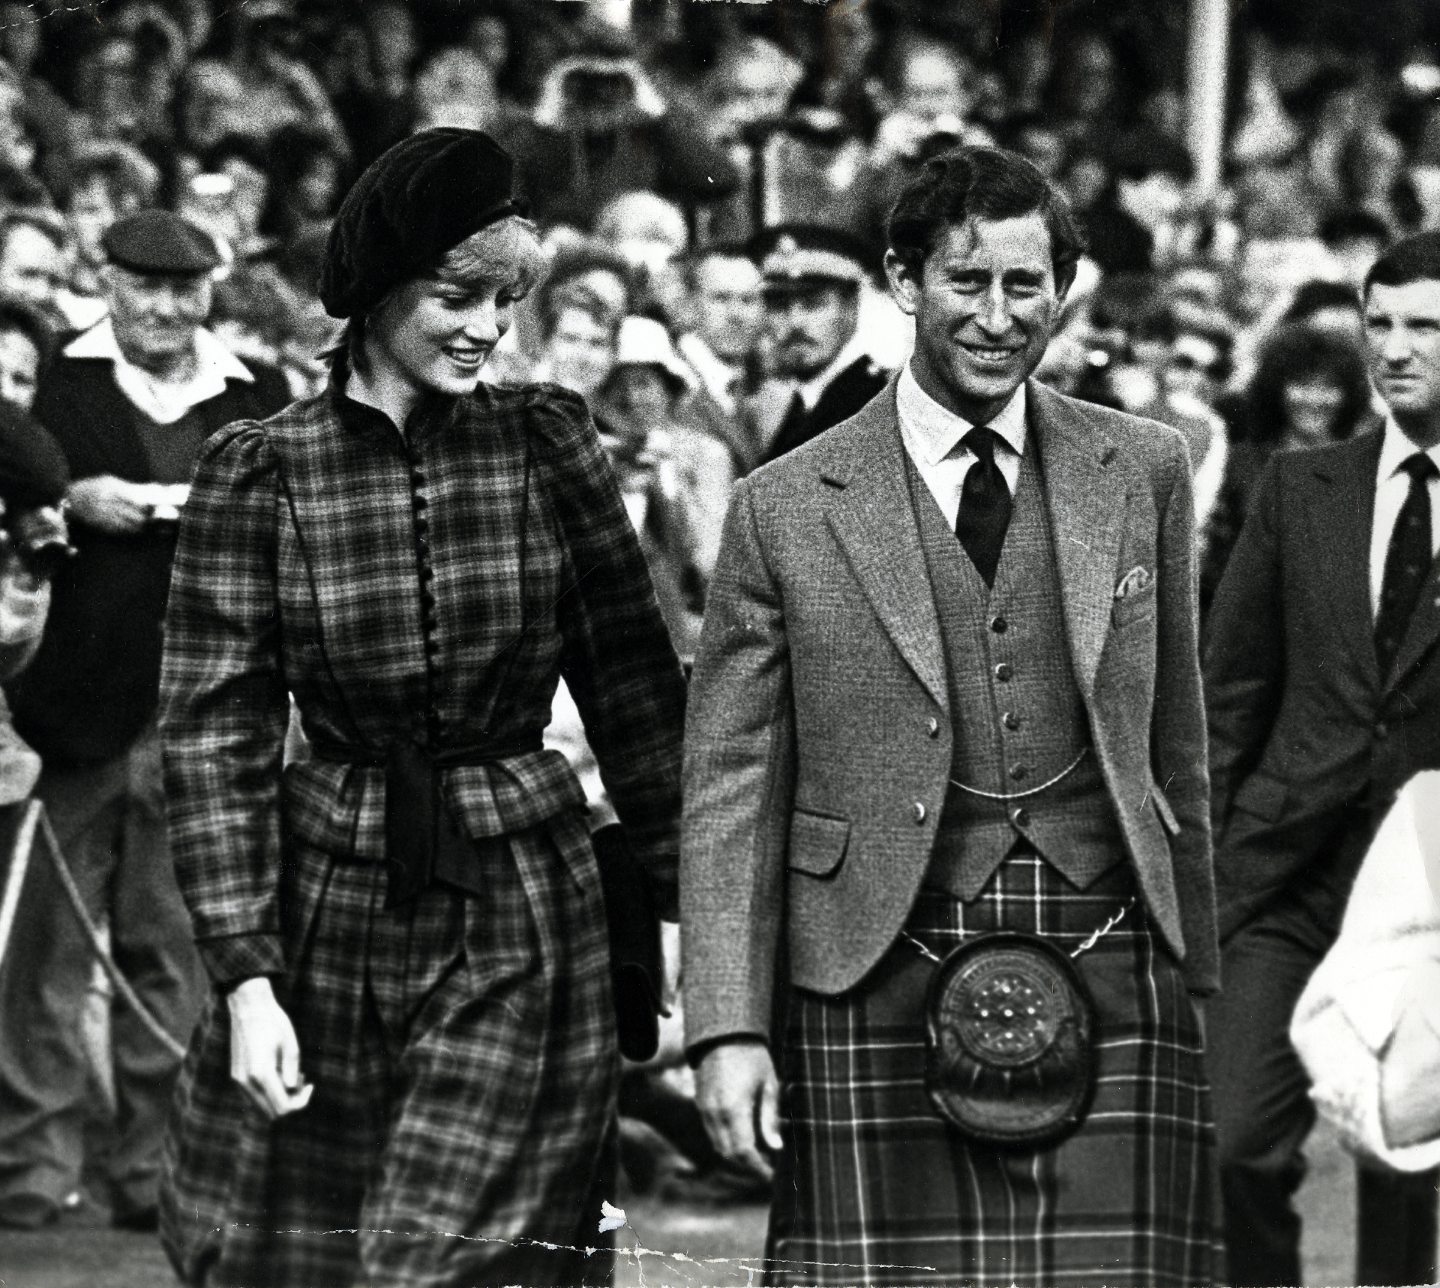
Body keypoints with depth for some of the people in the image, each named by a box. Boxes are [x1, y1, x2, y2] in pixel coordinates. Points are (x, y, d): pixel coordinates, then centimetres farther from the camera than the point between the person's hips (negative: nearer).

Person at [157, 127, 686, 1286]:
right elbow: (214, 740, -5)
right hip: (328, 917, 0)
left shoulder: (547, 442, 1)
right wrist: (244, 975, -12)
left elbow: (635, 691, 6)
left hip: (524, 927, 0)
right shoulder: (259, 471, -3)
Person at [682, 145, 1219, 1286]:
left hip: (1110, 980, 2)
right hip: (879, 990, -2)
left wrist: (1194, 966, 14)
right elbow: (730, 788, 2)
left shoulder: (1144, 473, 11)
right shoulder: (787, 511, 2)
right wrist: (728, 1028, -5)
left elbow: (1175, 750, 16)